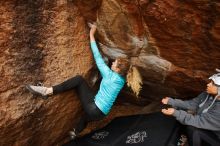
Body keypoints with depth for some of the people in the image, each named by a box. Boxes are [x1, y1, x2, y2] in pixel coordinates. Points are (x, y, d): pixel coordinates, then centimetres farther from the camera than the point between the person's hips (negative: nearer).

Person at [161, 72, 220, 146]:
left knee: (191, 127, -25)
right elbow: (191, 104, -2)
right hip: (205, 127, 7)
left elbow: (199, 121, -33)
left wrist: (176, 113, -35)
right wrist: (171, 101, -10)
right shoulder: (207, 95, -11)